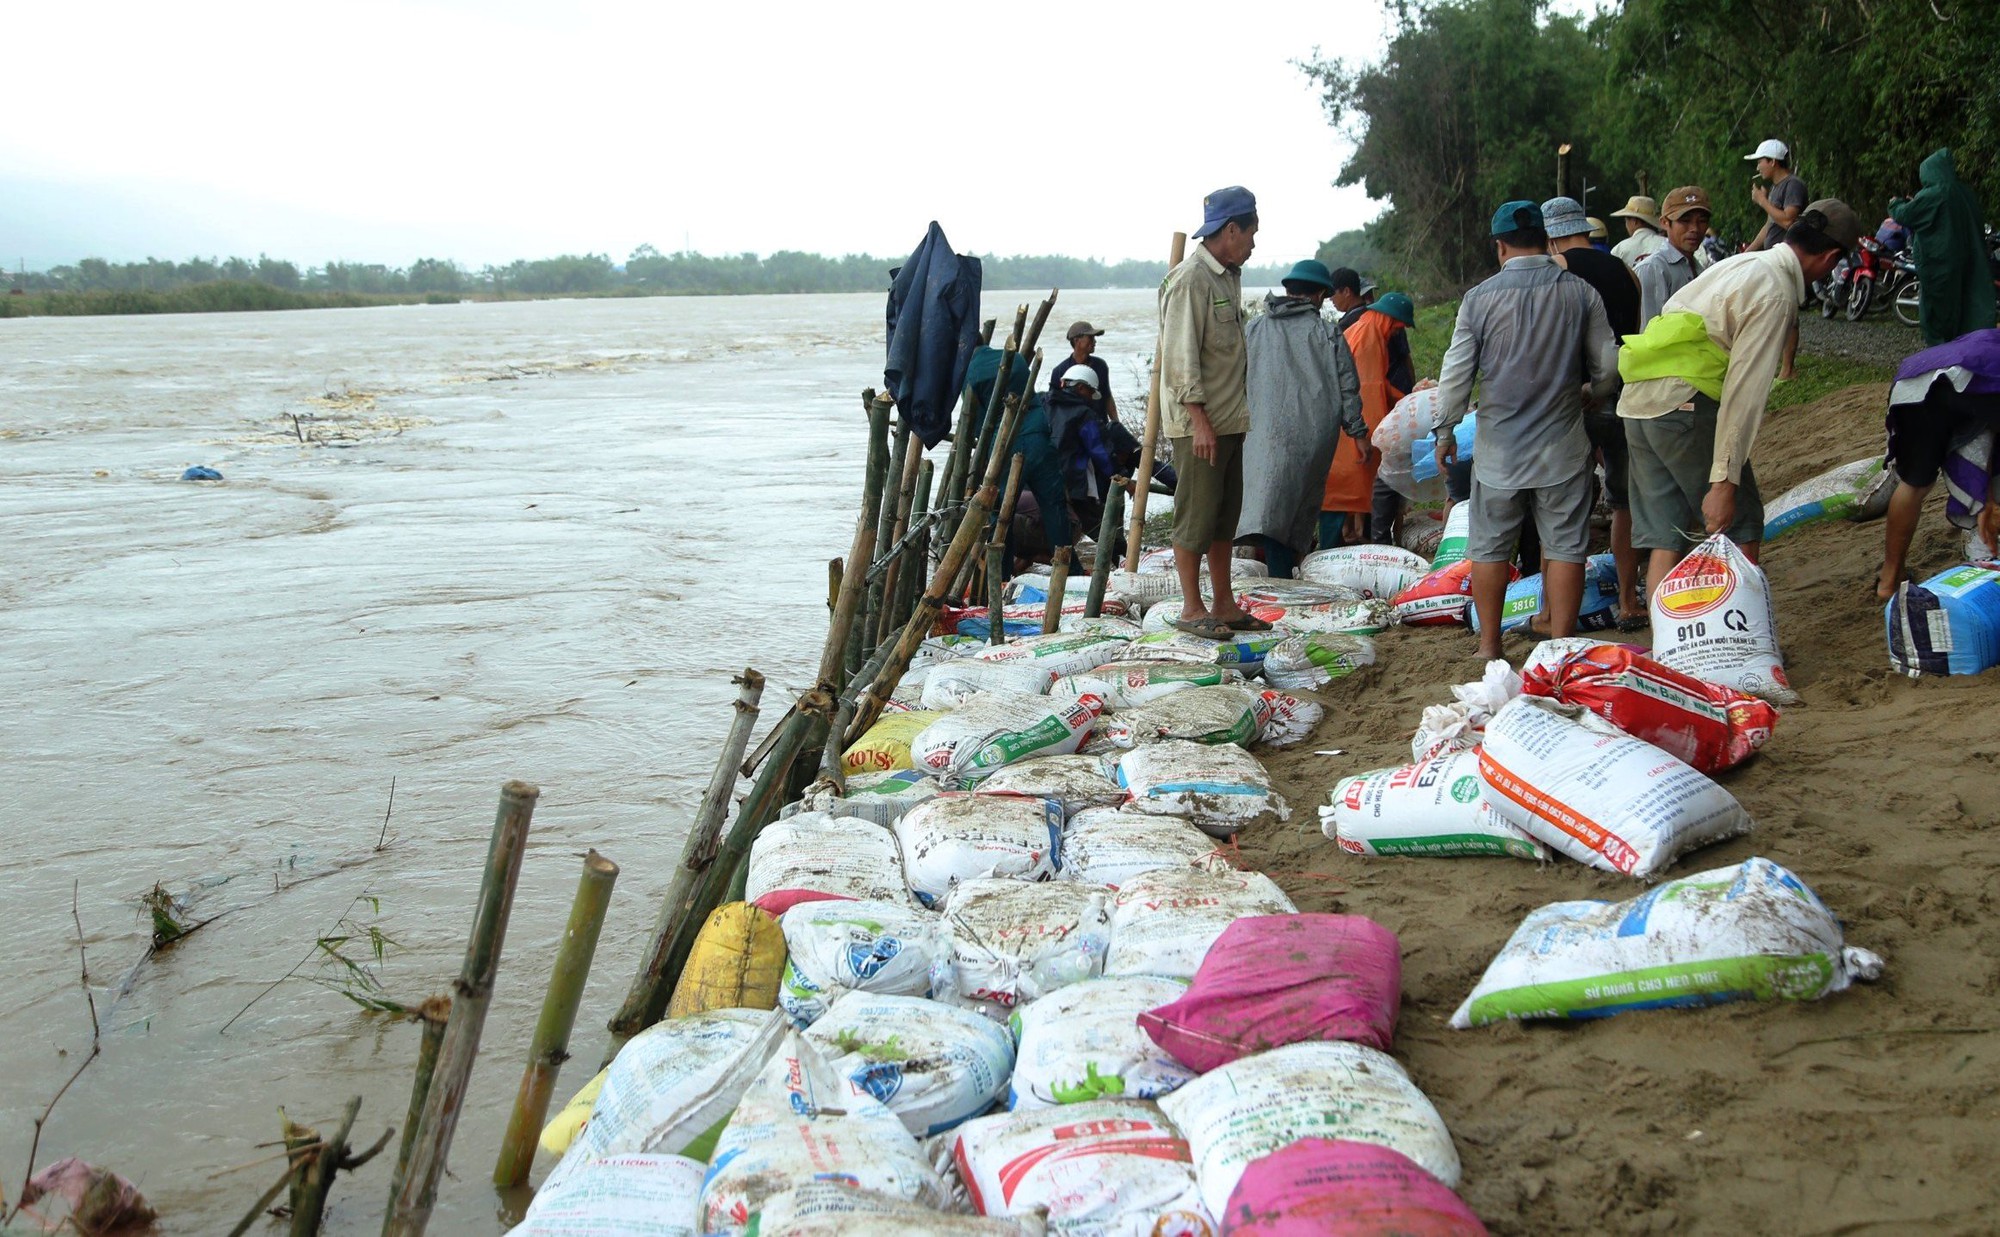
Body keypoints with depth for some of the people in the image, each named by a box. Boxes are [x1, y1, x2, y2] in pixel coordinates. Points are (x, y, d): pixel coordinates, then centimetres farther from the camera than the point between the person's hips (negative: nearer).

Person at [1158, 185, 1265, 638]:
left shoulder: (1230, 276, 16)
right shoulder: (1190, 280, -14)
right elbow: (1180, 358, -19)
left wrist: (1236, 413, 20)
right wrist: (1199, 419, -22)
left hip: (1230, 419, 10)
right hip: (1197, 422, -10)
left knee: (1225, 514, 13)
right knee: (1196, 515, -3)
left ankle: (1223, 604, 21)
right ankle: (1192, 609, 5)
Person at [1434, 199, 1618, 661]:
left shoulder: (1479, 298, -6)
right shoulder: (1580, 292, -2)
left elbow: (1456, 374, -4)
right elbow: (1607, 366, 3)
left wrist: (1445, 431, 9)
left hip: (1498, 449, 0)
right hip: (1563, 446, 1)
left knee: (1490, 548, 11)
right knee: (1565, 547, 5)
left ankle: (1489, 646, 17)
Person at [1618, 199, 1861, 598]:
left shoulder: (1742, 263, 18)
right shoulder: (1777, 295, -10)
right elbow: (1744, 389, -16)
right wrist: (1724, 482, -17)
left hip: (1638, 402, 8)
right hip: (1686, 407, -8)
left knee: (1665, 540, 6)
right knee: (1741, 533, 3)